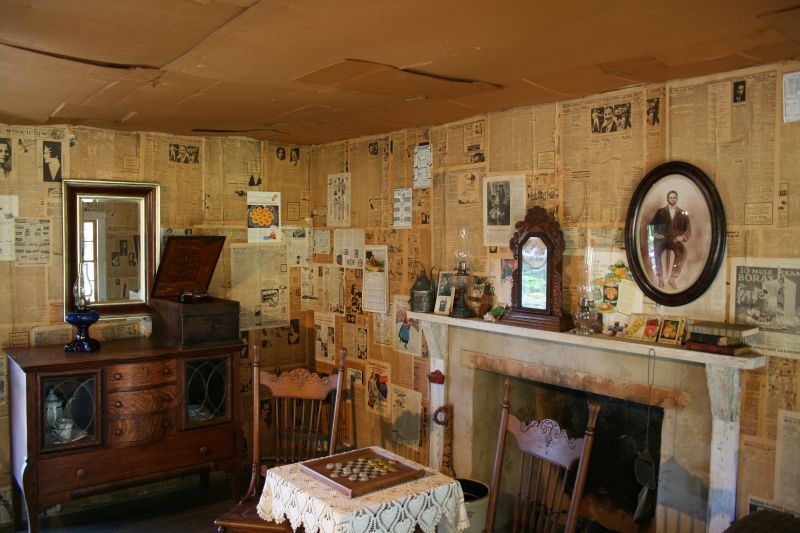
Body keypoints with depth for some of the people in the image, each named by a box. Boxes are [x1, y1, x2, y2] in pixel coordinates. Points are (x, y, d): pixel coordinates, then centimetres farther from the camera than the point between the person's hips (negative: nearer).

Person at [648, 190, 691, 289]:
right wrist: (655, 234, -10)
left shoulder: (683, 213, 15)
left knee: (682, 252, -35)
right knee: (656, 250, -37)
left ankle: (672, 278, -30)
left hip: (676, 240, 1)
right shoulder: (660, 211, 13)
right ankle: (660, 278, -34)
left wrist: (682, 237, -9)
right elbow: (652, 225, 9)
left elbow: (688, 230, 11)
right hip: (662, 238, 0)